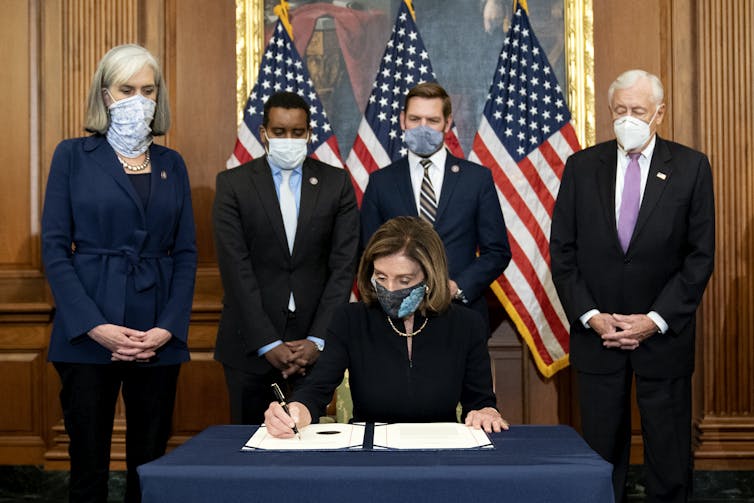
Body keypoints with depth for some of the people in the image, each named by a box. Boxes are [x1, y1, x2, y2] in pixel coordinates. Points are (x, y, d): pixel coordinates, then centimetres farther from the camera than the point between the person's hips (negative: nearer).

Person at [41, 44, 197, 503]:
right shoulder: (74, 155, 3)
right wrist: (95, 326, -13)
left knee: (150, 462, 6)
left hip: (159, 338, 3)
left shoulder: (172, 164, 12)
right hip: (89, 334, -2)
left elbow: (186, 253, 9)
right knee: (89, 464, 1)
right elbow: (55, 248, -2)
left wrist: (168, 328, -6)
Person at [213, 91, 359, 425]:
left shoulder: (336, 183, 4)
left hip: (313, 344, 1)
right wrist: (268, 344, -12)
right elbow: (236, 269, -6)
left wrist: (317, 340, -9)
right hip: (250, 344, 0)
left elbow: (343, 266, -1)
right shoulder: (233, 184, 0)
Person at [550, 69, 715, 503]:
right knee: (602, 452, 8)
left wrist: (656, 319, -10)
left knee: (670, 456, 7)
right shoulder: (582, 166, 3)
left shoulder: (691, 167, -1)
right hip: (596, 333, 1)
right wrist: (590, 315, -7)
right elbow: (562, 251, 3)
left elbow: (701, 255, -2)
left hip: (663, 334, -1)